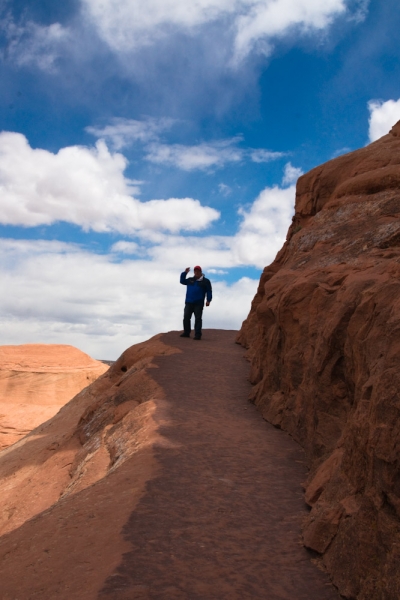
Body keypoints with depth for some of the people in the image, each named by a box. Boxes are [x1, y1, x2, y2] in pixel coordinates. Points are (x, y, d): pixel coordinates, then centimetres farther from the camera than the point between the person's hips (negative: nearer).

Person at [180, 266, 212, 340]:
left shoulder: (205, 281, 3)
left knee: (198, 319, -5)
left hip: (199, 304, -4)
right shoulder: (190, 280, 16)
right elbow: (182, 281, 21)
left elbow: (209, 291, 0)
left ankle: (197, 335, -4)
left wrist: (208, 300, -10)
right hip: (189, 303, 4)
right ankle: (186, 333, 14)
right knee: (186, 317, 3)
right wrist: (185, 273, 11)